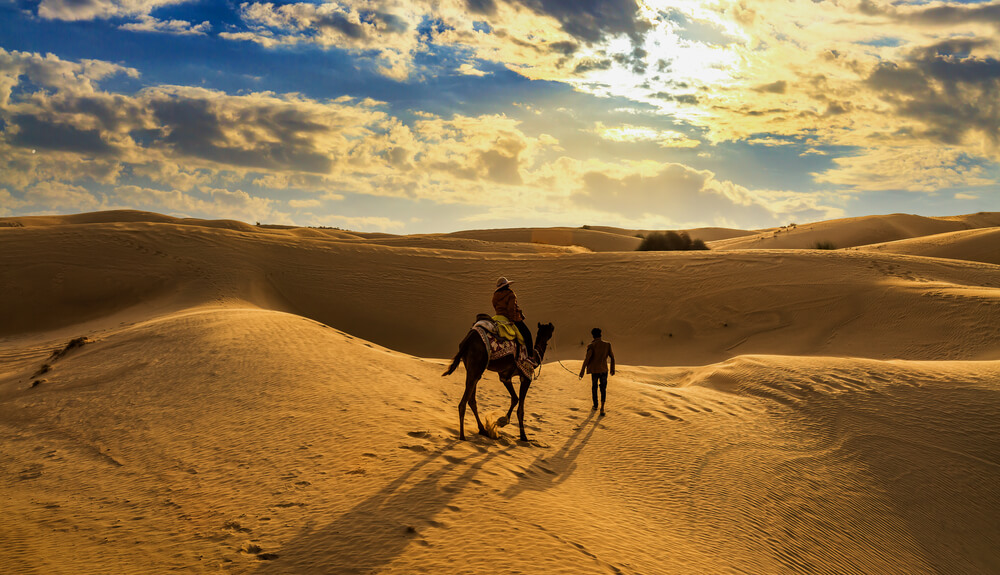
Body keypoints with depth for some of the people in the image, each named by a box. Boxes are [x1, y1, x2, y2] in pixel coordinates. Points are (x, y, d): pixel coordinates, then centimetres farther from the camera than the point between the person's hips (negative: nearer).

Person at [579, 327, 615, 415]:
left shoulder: (591, 346, -14)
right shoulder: (607, 344, -5)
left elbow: (587, 359, -18)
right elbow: (612, 357, 2)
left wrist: (582, 371, -12)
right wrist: (613, 369, 15)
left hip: (594, 370, -1)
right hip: (604, 370, 1)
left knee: (594, 387, 21)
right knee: (603, 389, 8)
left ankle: (595, 405, 33)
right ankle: (602, 407, -10)